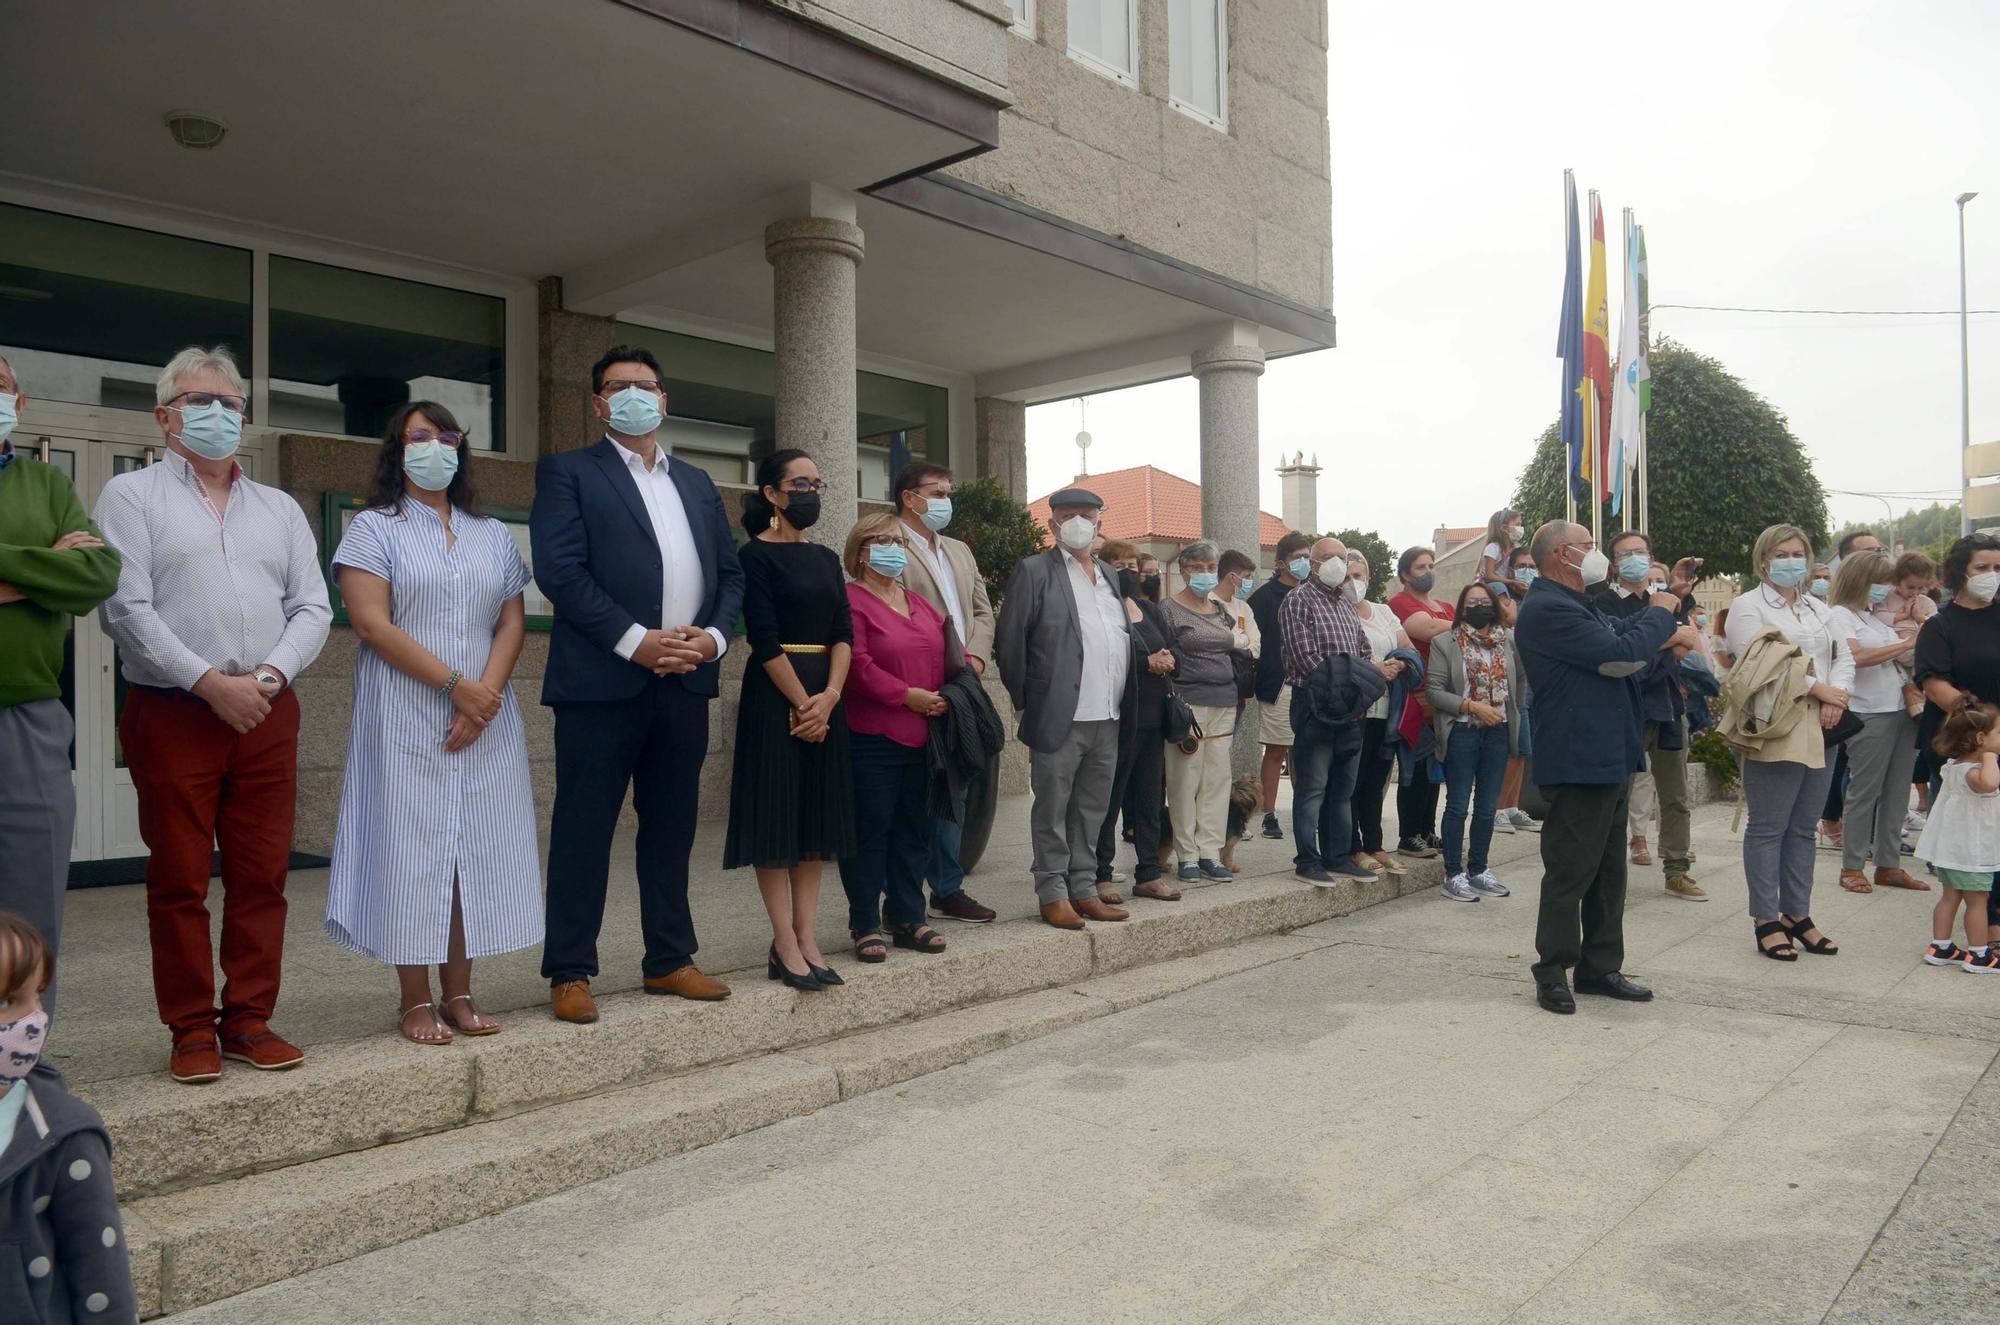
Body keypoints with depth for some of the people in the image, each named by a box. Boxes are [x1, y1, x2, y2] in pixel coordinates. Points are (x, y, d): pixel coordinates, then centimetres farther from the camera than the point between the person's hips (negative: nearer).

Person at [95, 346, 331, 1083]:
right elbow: (126, 609, -7)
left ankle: (249, 1019, 15)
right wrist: (210, 683, -14)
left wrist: (271, 674, -8)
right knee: (179, 880, 2)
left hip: (268, 714, 3)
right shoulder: (132, 496, 4)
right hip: (172, 714, -3)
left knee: (261, 876, 5)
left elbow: (312, 608, 9)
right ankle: (193, 1030, 12)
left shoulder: (280, 509, 16)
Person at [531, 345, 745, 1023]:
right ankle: (569, 972, 11)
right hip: (602, 681, -5)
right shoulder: (568, 471, 3)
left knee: (672, 829, 12)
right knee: (583, 830, 1)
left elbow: (730, 572, 16)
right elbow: (559, 570, -9)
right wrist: (635, 641, -16)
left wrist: (713, 636, -3)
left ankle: (669, 960, 22)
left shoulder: (696, 483, 20)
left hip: (685, 682, 5)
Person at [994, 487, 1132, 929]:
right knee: (1052, 810, 2)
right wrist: (1026, 703, -5)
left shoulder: (1110, 575, 17)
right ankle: (1053, 894, 11)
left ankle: (1083, 889, 22)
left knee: (1092, 810, 13)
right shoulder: (1034, 571, -3)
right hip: (1059, 718, -6)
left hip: (1108, 719, 7)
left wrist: (1123, 702, 14)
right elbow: (1009, 641, -6)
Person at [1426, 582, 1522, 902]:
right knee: (1458, 806, -1)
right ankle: (1453, 874, 6)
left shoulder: (1508, 642, 10)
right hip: (1462, 732, -4)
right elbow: (1433, 691, -8)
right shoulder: (1445, 643, -2)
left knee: (1487, 807, 10)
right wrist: (1472, 706, -15)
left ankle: (1478, 870, 21)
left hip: (1498, 732, 4)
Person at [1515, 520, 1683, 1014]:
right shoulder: (1548, 609, -20)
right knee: (1570, 871, -3)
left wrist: (1662, 632, 4)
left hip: (1608, 760, 11)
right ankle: (1552, 973, 8)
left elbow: (1616, 634, 24)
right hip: (1578, 764, -11)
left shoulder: (1575, 604, 16)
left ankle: (1600, 967, 24)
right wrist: (1659, 616, -6)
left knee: (1609, 870, 15)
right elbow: (1619, 655, -22)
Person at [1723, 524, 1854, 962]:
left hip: (1819, 731, 7)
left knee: (1803, 828, 11)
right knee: (1767, 828, -2)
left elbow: (1844, 657, 12)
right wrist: (1818, 688, -14)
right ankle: (1766, 922, 4)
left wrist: (1838, 695, -8)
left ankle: (1797, 914, 19)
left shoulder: (1820, 609, 20)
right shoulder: (1748, 606, -2)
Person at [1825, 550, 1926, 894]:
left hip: (1901, 711, 7)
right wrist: (1905, 644, -17)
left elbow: (1907, 658, 21)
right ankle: (1851, 867, 7)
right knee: (1864, 792, -2)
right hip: (1868, 715, -7)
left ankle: (1889, 865, 18)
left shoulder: (1878, 617, 17)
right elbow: (1856, 657, -22)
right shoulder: (1840, 615, -6)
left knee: (1896, 792, 9)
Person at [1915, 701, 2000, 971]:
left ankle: (1940, 947, 19)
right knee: (1977, 901, 2)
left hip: (1950, 847, 9)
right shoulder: (1971, 771, -24)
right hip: (1971, 851, -9)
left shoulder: (1953, 766, 6)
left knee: (1950, 896, 14)